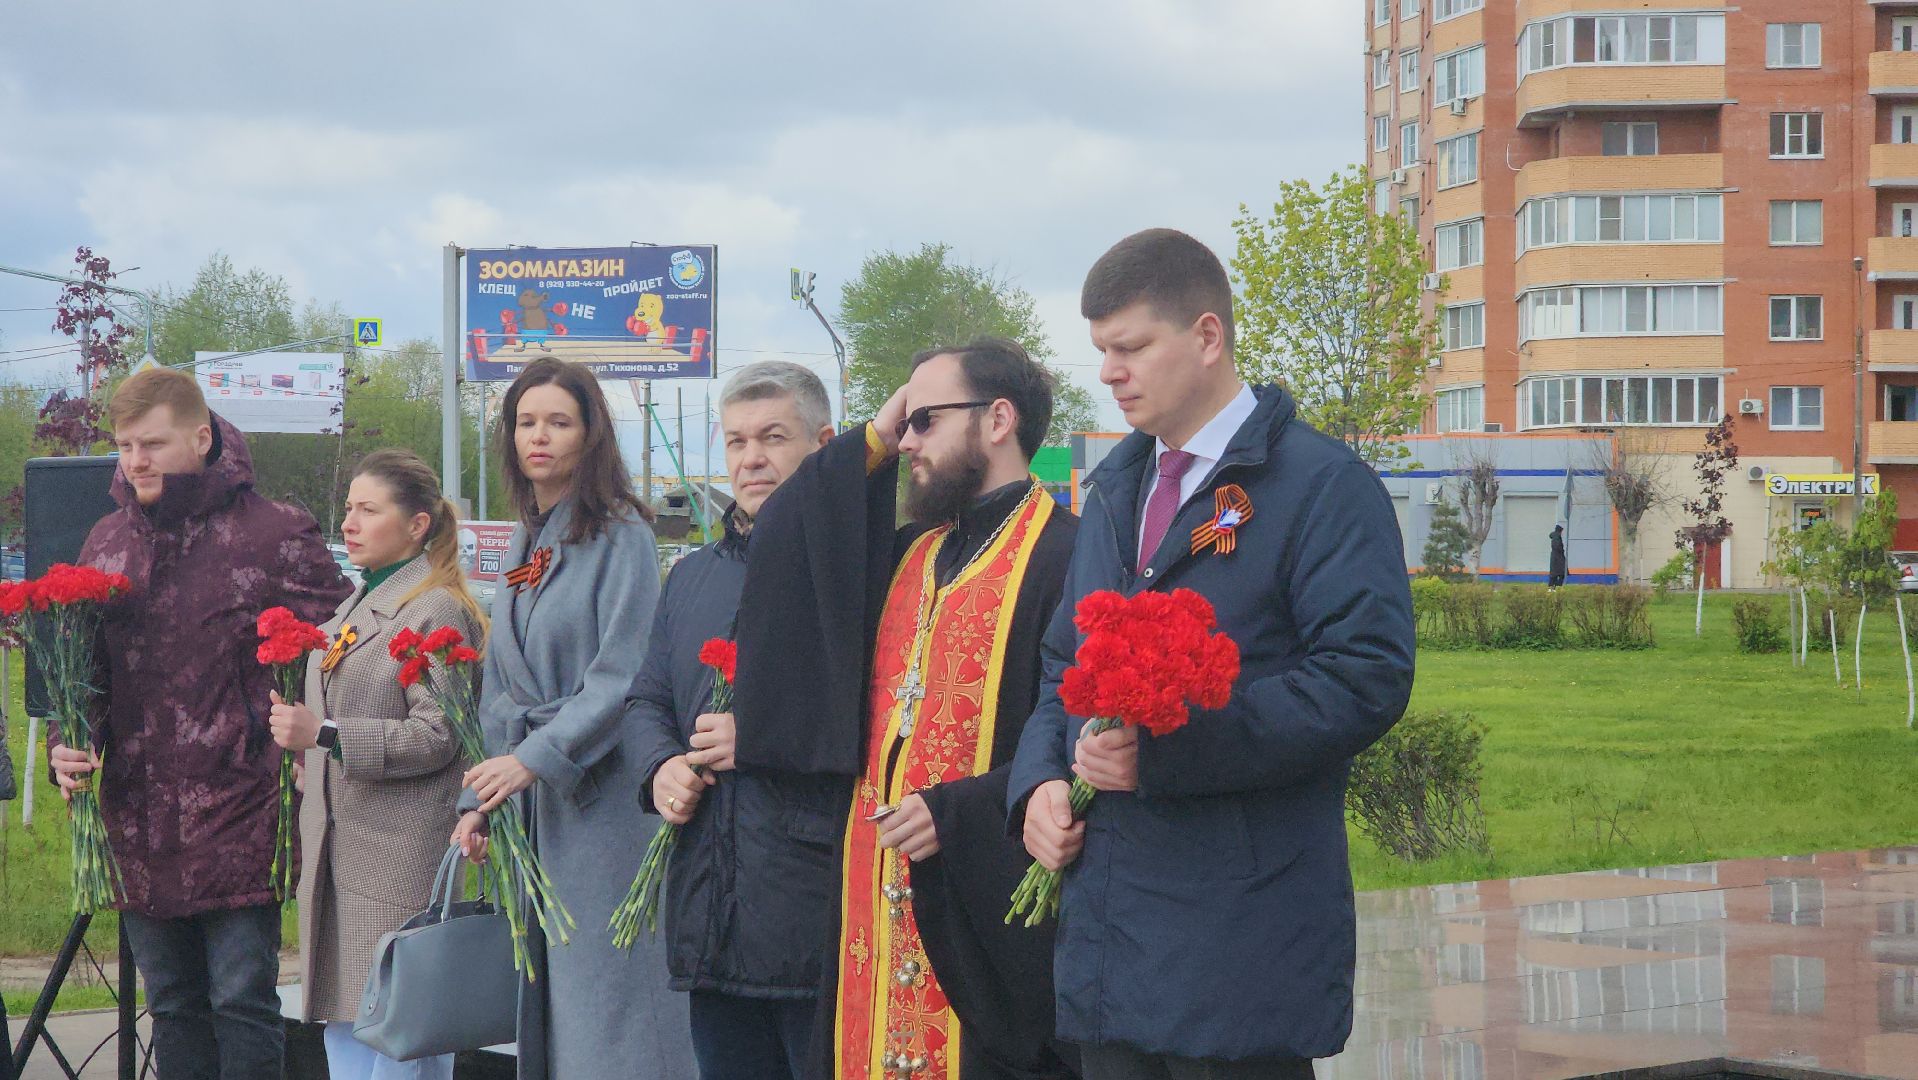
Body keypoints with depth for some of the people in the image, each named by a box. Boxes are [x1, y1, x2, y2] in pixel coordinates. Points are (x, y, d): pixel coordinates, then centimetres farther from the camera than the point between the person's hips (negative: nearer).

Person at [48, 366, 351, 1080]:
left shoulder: (275, 533, -5)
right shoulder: (107, 541, 12)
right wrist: (66, 745, 2)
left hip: (236, 821, -6)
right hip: (138, 823, 6)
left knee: (242, 1003, -4)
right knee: (174, 1007, 13)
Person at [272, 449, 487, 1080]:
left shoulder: (438, 610, -9)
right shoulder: (354, 608, 19)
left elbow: (437, 736, -18)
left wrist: (324, 736, -22)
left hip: (403, 862, -9)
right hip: (340, 854, 9)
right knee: (344, 1026, 9)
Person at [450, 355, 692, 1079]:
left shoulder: (620, 535, -7)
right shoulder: (522, 547, 16)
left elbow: (622, 675, -16)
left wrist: (535, 759, -22)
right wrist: (478, 800, 11)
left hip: (599, 794, -7)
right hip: (526, 800, 7)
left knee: (604, 998, -7)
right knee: (542, 1000, 8)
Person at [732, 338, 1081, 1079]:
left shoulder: (1063, 554, -10)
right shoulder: (911, 555, 15)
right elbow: (781, 545, 16)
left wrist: (959, 813, -22)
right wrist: (868, 447, 9)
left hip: (987, 906, -7)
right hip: (883, 895, 7)